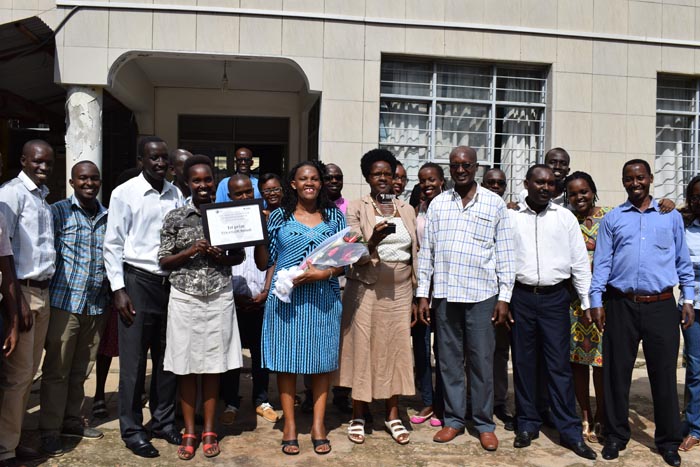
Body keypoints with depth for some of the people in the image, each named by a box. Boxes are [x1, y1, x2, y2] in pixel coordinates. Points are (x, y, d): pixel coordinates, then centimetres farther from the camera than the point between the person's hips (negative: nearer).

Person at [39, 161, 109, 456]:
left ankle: (71, 421, 28)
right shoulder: (58, 212, -1)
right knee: (56, 369, 3)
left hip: (97, 305, 4)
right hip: (65, 302, -4)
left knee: (81, 370, 14)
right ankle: (50, 430, 13)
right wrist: (46, 295, -9)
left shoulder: (108, 217, 11)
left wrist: (113, 295, 11)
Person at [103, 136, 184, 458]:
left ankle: (163, 422, 26)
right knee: (133, 360, 3)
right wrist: (118, 290, -10)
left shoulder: (175, 194, 7)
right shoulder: (125, 193, -5)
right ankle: (132, 430, 16)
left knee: (167, 356, 11)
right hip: (137, 281, -4)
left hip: (170, 281, 4)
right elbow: (113, 245, -5)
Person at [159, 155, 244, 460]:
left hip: (219, 298, 1)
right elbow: (163, 261, 1)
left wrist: (221, 257, -11)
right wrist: (191, 251, -15)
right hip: (185, 299, 0)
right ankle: (189, 432, 20)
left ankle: (209, 431, 21)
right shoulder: (175, 217, 0)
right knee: (185, 367, 6)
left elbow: (239, 255, 9)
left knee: (212, 366, 8)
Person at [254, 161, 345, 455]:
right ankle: (289, 426, 14)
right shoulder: (279, 216, 6)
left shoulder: (334, 216, 8)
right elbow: (263, 263, 5)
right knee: (287, 361, 2)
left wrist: (324, 273, -12)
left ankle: (318, 425, 15)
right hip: (286, 298, -1)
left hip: (323, 298, 1)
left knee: (321, 360, 5)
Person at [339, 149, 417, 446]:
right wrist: (373, 240, -29)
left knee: (396, 348, 7)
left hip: (400, 291, 3)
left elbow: (415, 251, 14)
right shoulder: (356, 209, -1)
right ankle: (358, 416, 15)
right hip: (367, 290, -3)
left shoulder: (407, 210, 10)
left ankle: (393, 415, 20)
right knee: (363, 348, 2)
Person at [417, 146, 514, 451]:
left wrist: (504, 297, -2)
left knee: (482, 361, 4)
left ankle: (484, 424, 19)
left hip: (482, 295, -2)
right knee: (449, 360, 9)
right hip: (444, 294, 2)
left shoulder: (495, 204, 3)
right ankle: (454, 419, 23)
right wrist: (422, 294, 4)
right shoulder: (438, 204, 8)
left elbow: (505, 253, 3)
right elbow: (426, 251, 8)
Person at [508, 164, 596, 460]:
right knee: (523, 362, 7)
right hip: (521, 296, 1)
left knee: (559, 364, 1)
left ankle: (570, 431, 10)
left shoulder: (565, 217, 4)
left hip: (555, 297, 0)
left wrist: (587, 301, 3)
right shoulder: (512, 217, 4)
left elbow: (580, 261, 6)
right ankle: (528, 424, 21)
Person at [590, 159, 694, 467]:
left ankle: (668, 440, 22)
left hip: (661, 305, 0)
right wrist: (596, 301, -4)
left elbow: (683, 261, 11)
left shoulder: (671, 216, 10)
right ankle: (616, 435, 21)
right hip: (621, 305, 0)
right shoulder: (612, 219, 7)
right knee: (617, 372, 7)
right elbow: (601, 263, 4)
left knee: (664, 373, 7)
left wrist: (688, 299, 5)